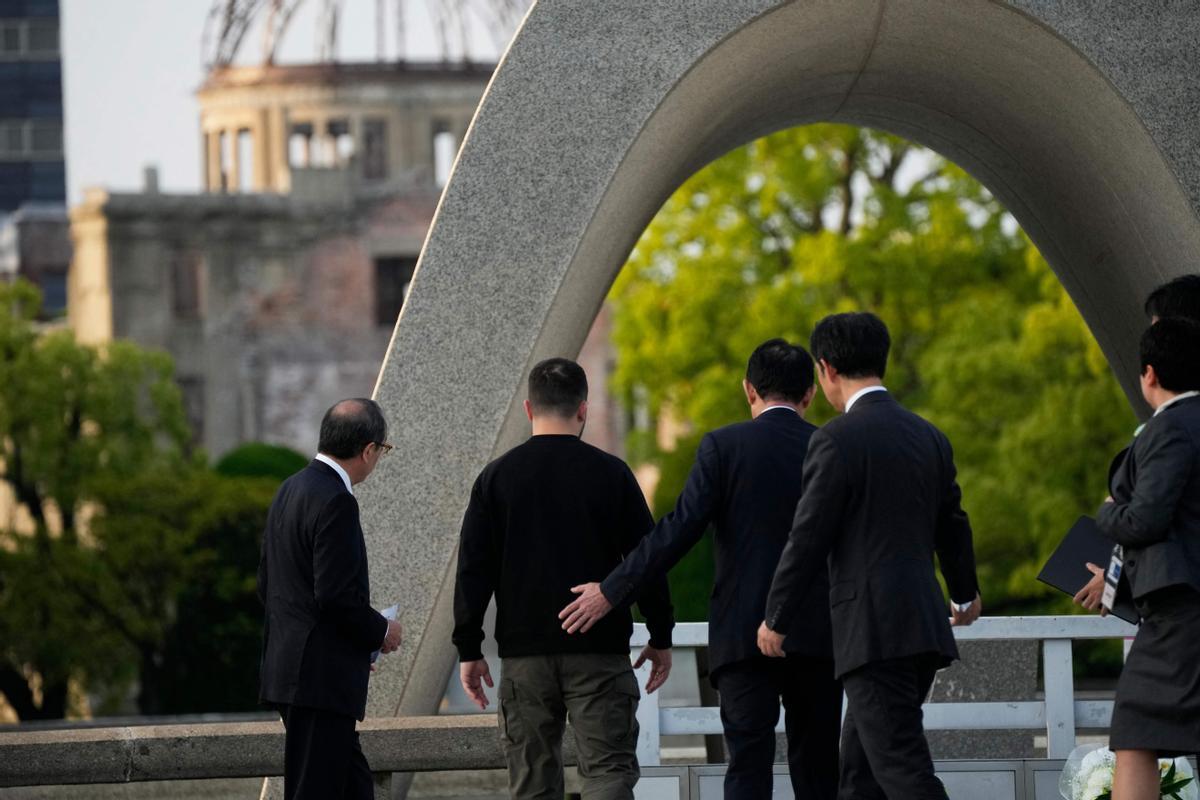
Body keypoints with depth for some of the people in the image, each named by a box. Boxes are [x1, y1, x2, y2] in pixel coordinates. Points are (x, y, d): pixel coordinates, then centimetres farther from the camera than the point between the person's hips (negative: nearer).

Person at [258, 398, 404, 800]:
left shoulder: (290, 491, 13)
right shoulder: (335, 501, -17)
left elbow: (266, 585, 18)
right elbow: (337, 596, -23)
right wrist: (380, 631, -4)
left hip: (288, 670, 10)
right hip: (320, 677, -10)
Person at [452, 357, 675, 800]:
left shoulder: (497, 477, 3)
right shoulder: (610, 473, 0)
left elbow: (473, 571, 2)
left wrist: (469, 649, 7)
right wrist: (661, 638, 12)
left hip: (524, 653, 1)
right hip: (600, 651, -1)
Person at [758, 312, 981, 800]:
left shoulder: (837, 439, -10)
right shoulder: (928, 437, 13)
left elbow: (808, 539, -10)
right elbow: (952, 527, 26)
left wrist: (776, 619, 3)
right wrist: (965, 595, 44)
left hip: (873, 631, -8)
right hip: (924, 624, 8)